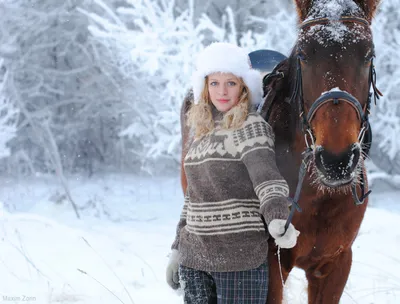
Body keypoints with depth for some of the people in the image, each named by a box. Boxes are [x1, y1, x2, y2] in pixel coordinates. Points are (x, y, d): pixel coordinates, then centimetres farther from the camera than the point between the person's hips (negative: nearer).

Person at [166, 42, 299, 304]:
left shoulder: (252, 127, -7)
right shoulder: (202, 132, 13)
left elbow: (267, 178, -24)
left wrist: (278, 222, -42)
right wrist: (178, 249, 20)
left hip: (241, 260, -6)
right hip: (194, 259, 6)